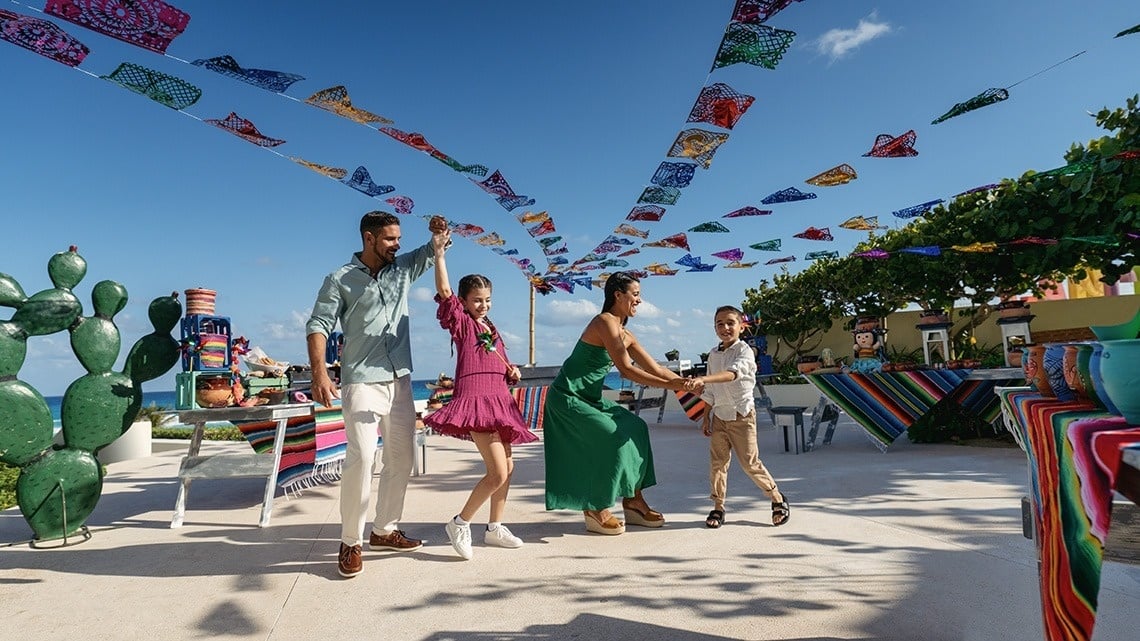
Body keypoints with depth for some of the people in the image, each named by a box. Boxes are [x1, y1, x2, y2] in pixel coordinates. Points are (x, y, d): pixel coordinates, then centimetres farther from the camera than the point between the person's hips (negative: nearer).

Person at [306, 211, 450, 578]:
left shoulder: (403, 268, 11)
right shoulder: (340, 280, -1)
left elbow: (434, 252, 17)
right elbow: (318, 326, -5)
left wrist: (439, 234, -8)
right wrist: (319, 373, -19)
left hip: (400, 381, 6)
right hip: (362, 382, -6)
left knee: (402, 458, 9)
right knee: (361, 458, -15)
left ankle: (384, 530, 24)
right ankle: (351, 543, -1)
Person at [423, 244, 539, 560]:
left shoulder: (492, 329, 20)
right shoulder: (461, 323, 0)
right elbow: (444, 292, -15)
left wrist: (513, 372, 5)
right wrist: (439, 252, -19)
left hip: (498, 400, 9)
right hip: (476, 399, -8)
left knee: (507, 466, 15)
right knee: (497, 473, -13)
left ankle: (495, 527, 29)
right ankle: (459, 524, 5)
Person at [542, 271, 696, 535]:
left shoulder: (625, 335, 10)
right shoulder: (605, 322, -18)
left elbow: (655, 369, 10)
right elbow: (626, 369, -24)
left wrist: (684, 382, -1)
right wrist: (669, 385, -24)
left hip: (589, 398, 9)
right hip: (567, 397, -9)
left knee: (635, 429, 4)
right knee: (613, 437, -17)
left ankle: (632, 501, 11)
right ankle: (595, 510, -3)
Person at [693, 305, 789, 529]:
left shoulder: (744, 351, -11)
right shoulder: (713, 354, 9)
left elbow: (732, 373, -33)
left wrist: (703, 379, -46)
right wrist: (706, 417, 13)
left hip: (741, 414, -5)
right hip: (719, 414, 5)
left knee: (750, 462, -1)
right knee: (717, 462, 4)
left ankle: (778, 498, 20)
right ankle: (718, 507, 13)